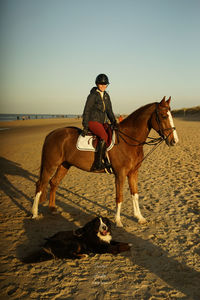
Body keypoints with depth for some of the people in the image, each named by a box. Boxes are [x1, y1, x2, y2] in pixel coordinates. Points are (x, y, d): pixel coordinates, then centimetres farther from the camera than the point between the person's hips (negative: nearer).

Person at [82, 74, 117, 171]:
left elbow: (109, 111, 17)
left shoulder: (106, 96, 15)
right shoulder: (93, 95, -6)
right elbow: (86, 111, -8)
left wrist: (113, 121, 1)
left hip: (102, 123, 8)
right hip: (92, 121, -8)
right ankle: (97, 164, -32)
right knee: (104, 137, -30)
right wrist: (85, 127, -13)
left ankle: (108, 161, 4)